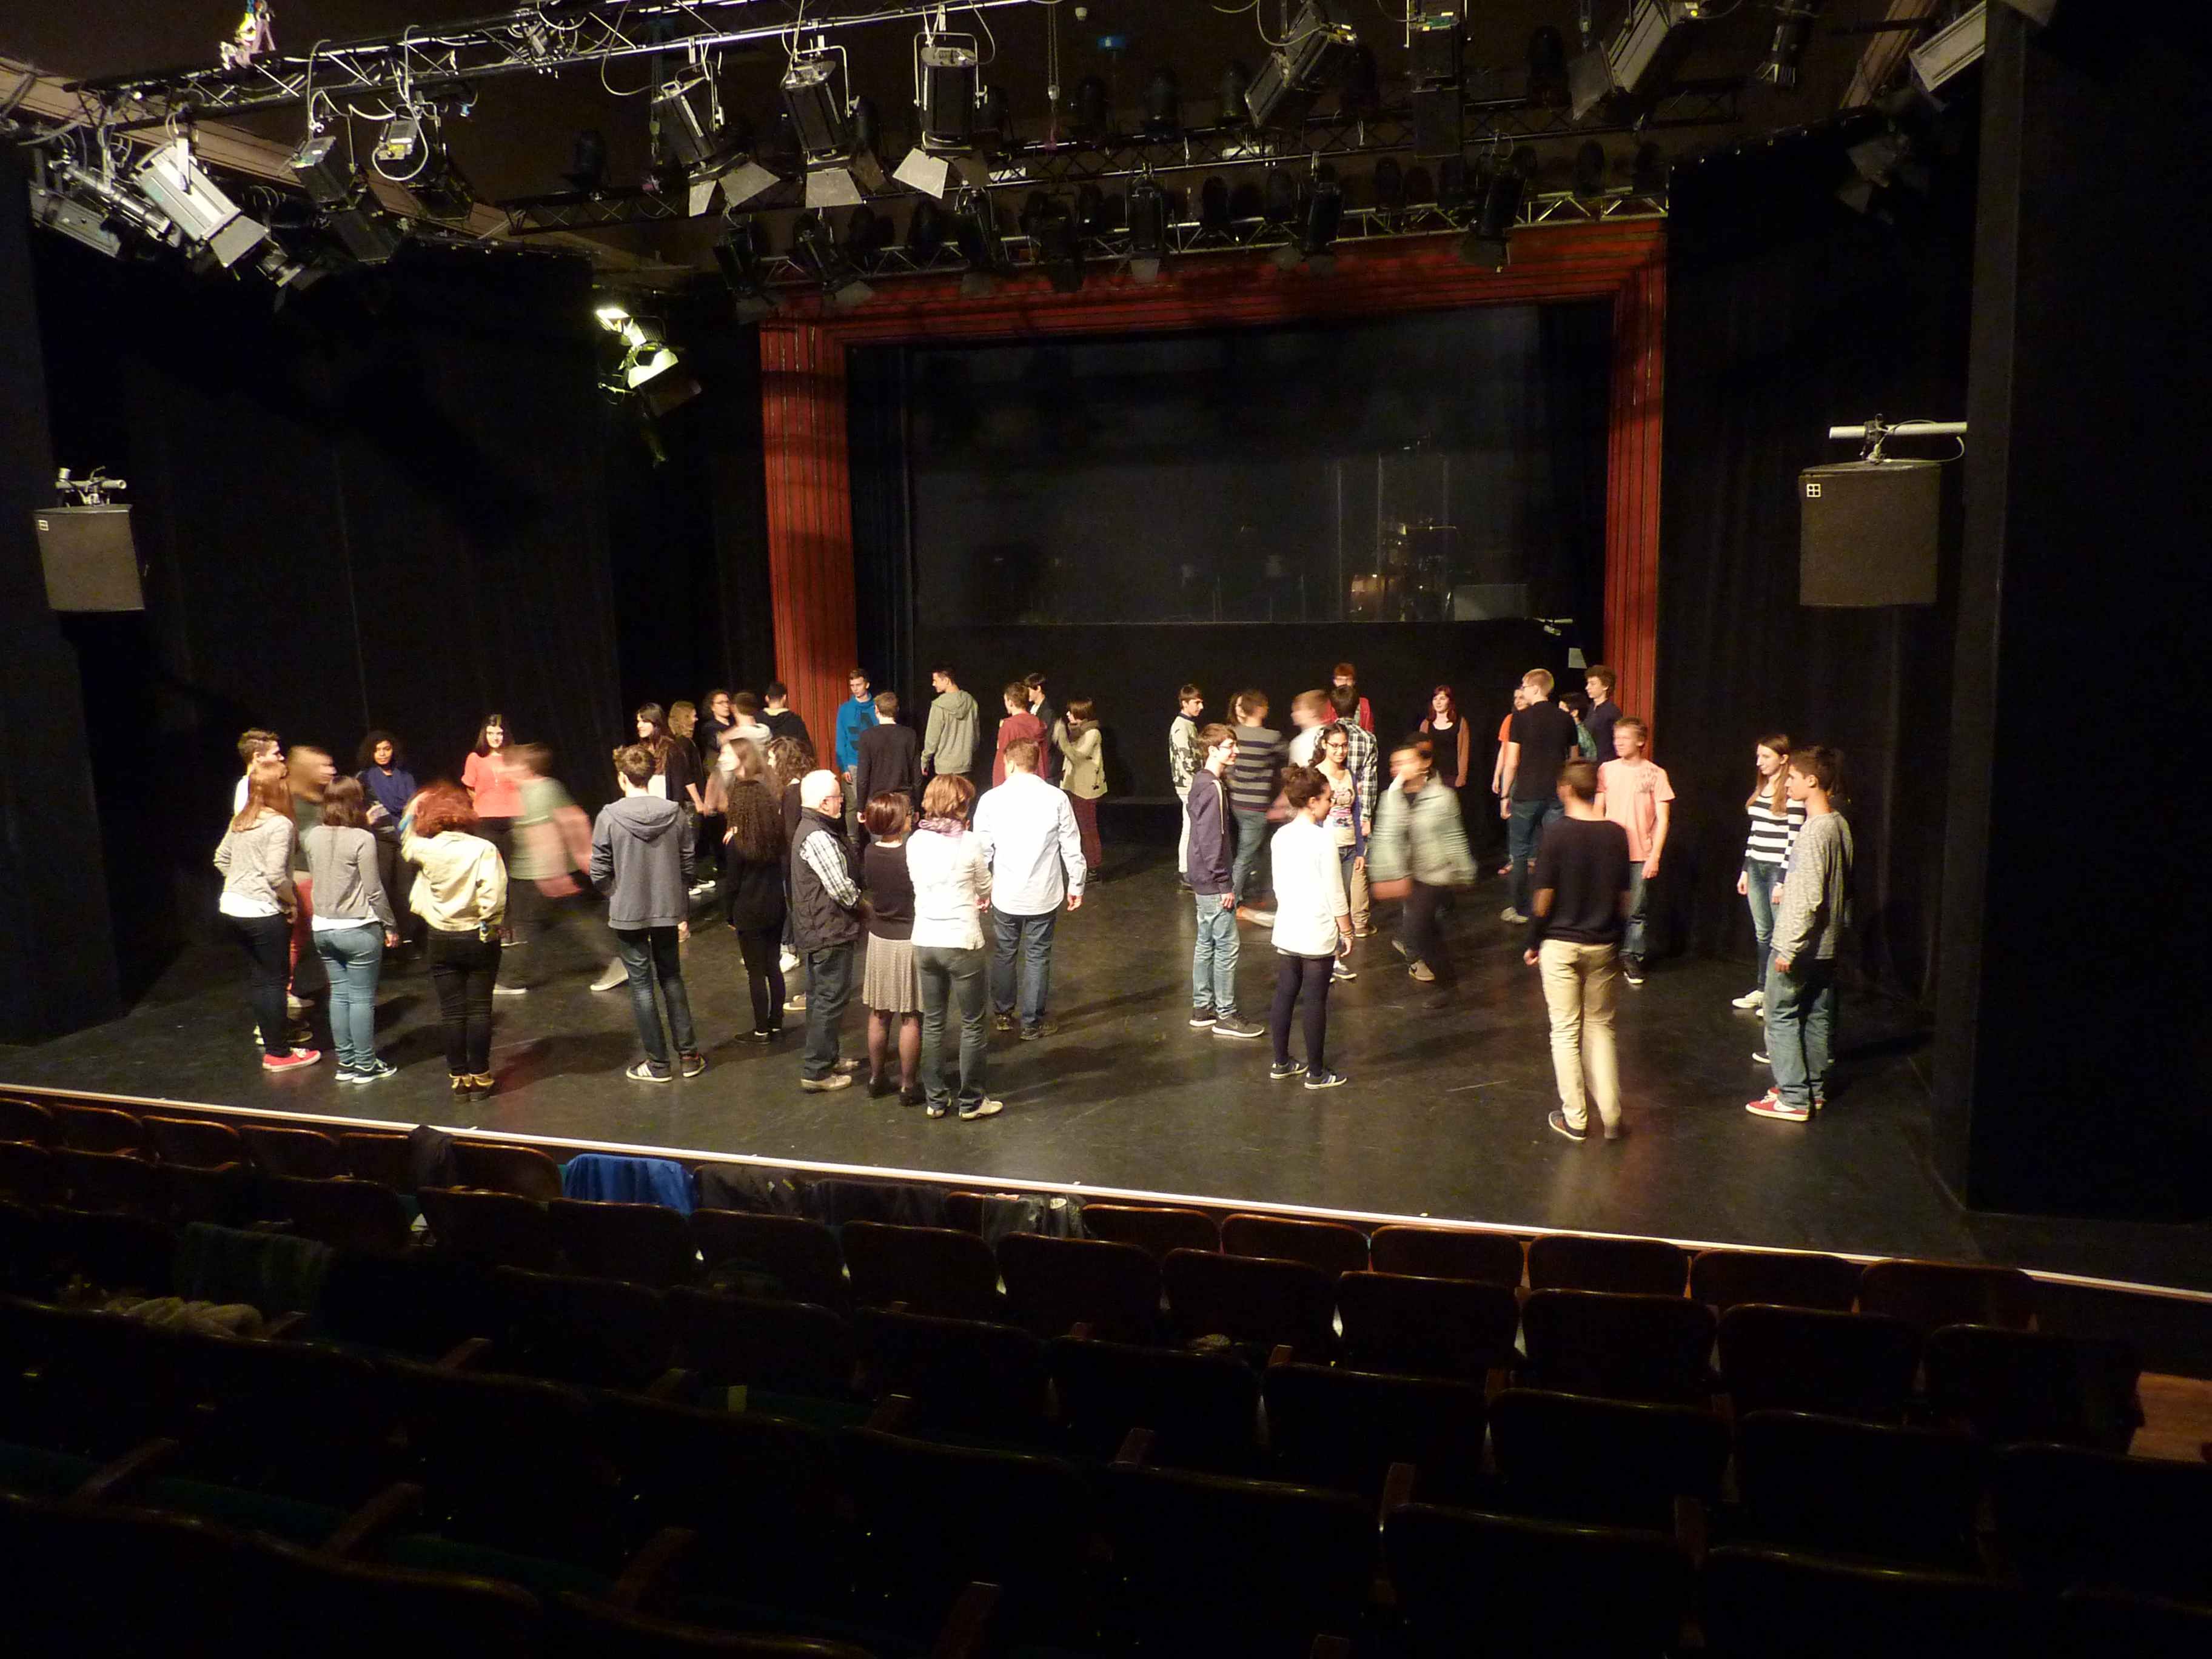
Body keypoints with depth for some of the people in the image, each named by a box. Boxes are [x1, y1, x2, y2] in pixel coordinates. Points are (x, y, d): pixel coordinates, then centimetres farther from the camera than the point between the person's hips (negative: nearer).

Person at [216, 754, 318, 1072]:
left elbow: (221, 860, 17)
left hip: (231, 907, 8)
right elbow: (276, 875, -21)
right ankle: (277, 1054, 8)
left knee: (257, 975, 18)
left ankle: (268, 1032, 29)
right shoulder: (280, 825, -16)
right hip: (263, 912, -8)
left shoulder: (240, 821, 8)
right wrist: (291, 900, -7)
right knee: (273, 980, 2)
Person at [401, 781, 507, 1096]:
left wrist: (412, 810, 33)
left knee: (452, 1011, 9)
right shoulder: (483, 849, -13)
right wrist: (490, 928, -9)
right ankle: (479, 1075, 12)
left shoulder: (426, 850, -5)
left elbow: (406, 840, 19)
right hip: (478, 938, -2)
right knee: (479, 1009, 7)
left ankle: (458, 1076, 15)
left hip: (442, 940, 2)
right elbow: (494, 895, -22)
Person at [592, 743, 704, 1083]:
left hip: (627, 914, -3)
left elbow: (599, 873, -10)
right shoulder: (674, 813, -5)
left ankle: (658, 1063, 13)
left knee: (641, 984, 7)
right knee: (672, 980, 17)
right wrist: (684, 913, 9)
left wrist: (616, 893, 11)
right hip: (668, 911, 3)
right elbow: (687, 866, 0)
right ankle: (689, 1055, 19)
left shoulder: (609, 816, -14)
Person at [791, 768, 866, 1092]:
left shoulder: (808, 829, 11)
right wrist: (863, 904, -6)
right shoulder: (818, 838, -23)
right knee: (830, 1000, -2)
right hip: (830, 931, -11)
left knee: (821, 998, 20)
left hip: (815, 929, 11)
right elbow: (841, 889, -23)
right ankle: (815, 1072, 4)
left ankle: (826, 1058, 33)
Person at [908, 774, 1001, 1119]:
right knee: (973, 1025, 10)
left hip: (925, 942, 5)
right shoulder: (970, 842, -12)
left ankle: (935, 1099, 23)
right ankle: (971, 1101, 18)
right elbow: (985, 890, 0)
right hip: (962, 943, -5)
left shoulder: (915, 842, 1)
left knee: (932, 1023, 16)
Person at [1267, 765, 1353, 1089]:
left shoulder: (1280, 837, 3)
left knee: (1284, 995, 14)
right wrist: (1347, 931, -5)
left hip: (1287, 931, 7)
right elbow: (1335, 893, -14)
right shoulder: (1323, 839, -17)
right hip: (1318, 935, -7)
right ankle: (1316, 1072, 12)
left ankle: (1281, 1062, 26)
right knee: (1315, 1002, 3)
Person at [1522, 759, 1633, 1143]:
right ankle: (1611, 1116, 14)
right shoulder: (1617, 834, -2)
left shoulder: (1557, 834, -14)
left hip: (1560, 945, -3)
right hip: (1602, 946, 4)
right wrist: (1617, 942, 15)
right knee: (1600, 1027, 15)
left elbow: (1543, 898, -12)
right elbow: (1624, 898, 3)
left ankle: (1574, 1118, 12)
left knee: (1565, 1031, 6)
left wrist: (1533, 943, 0)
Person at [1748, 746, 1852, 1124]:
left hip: (1801, 944, -9)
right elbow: (1843, 887, 16)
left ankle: (1793, 1098, 2)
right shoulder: (1840, 825, 7)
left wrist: (1789, 948, -22)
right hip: (1827, 942, 9)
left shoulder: (1815, 831, -22)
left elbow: (1809, 897, -25)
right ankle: (1813, 1089, 25)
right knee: (1817, 1015, 16)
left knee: (1781, 1015, 0)